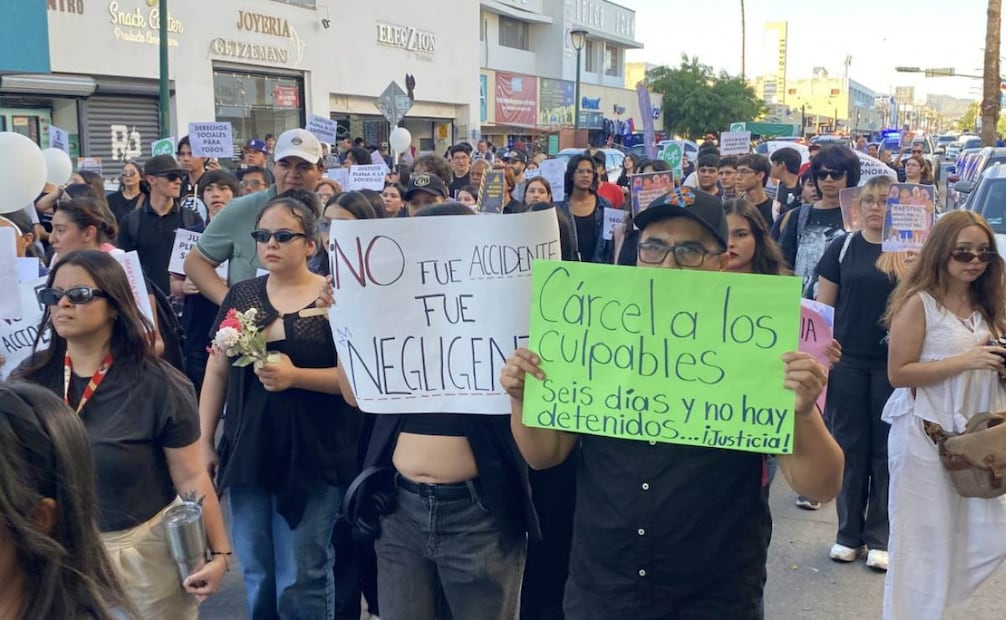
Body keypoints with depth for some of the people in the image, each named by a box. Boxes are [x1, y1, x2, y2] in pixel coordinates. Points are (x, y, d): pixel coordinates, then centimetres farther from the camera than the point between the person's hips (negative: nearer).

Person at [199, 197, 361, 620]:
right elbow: (217, 372, 10)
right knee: (256, 575, 15)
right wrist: (204, 442, 7)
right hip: (247, 454, 5)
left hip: (312, 459, -4)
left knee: (301, 580, 2)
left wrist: (295, 376, -23)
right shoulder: (240, 296, 8)